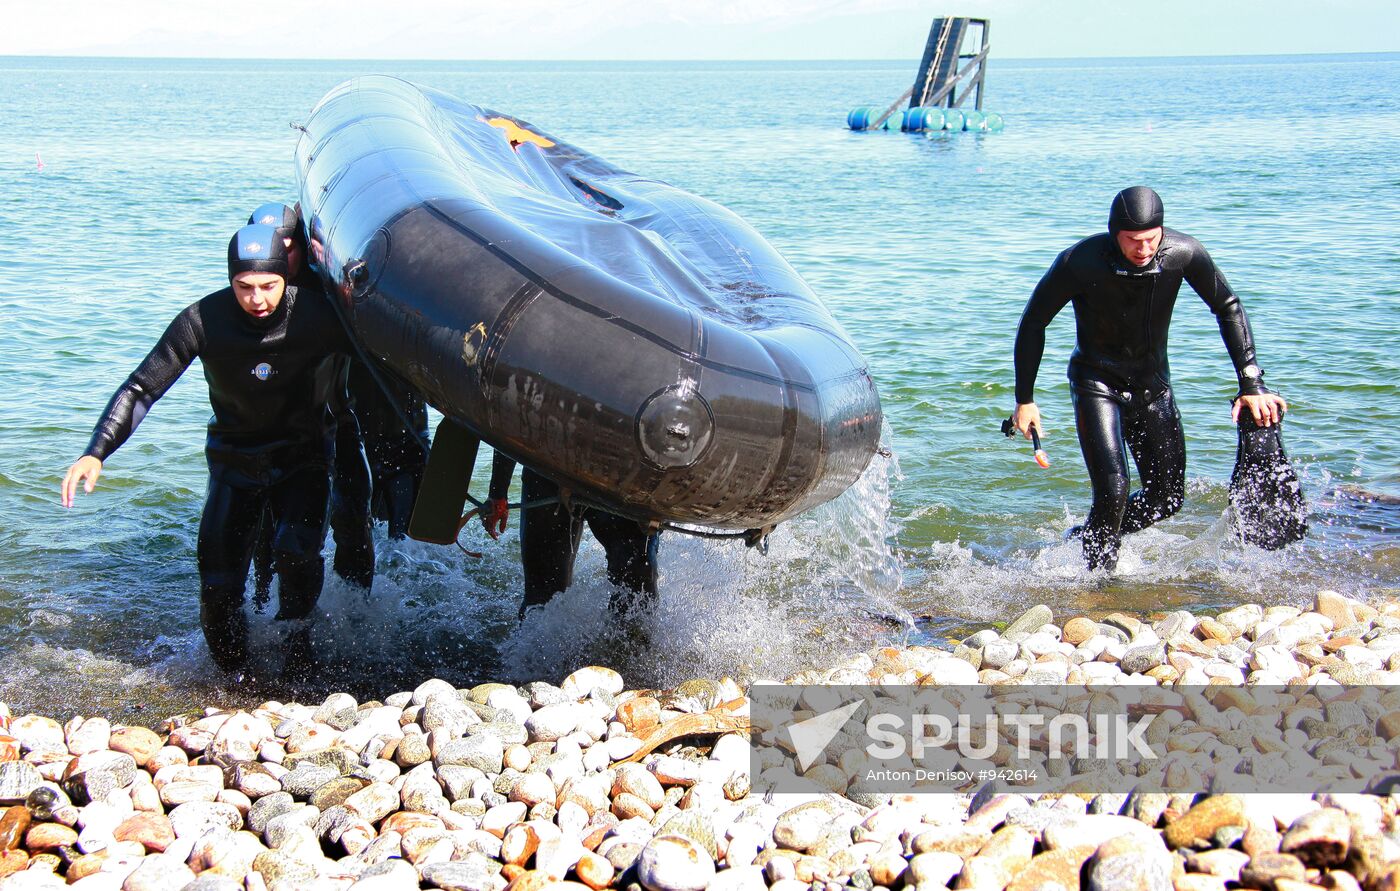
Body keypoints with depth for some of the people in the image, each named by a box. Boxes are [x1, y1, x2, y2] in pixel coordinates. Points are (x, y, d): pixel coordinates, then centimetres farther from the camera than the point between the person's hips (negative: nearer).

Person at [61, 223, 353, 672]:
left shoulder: (318, 315, -21)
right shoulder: (204, 320, -20)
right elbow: (141, 388, -16)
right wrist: (95, 453, -27)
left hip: (303, 457, -1)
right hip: (235, 461, 1)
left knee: (296, 550, -27)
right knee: (218, 592, -7)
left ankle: (297, 637, 2)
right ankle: (236, 682, 22)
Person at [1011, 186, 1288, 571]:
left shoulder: (1183, 254, -18)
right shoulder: (1080, 262, -25)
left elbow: (1228, 308, -2)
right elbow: (1033, 322, -12)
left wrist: (1252, 384, -6)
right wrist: (1024, 400, -10)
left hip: (1153, 383, 4)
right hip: (1097, 383, -4)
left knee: (1167, 498, 7)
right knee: (1113, 492, -18)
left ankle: (1087, 537, 30)